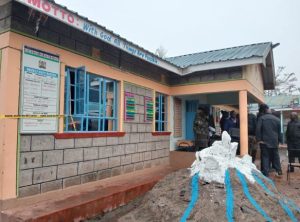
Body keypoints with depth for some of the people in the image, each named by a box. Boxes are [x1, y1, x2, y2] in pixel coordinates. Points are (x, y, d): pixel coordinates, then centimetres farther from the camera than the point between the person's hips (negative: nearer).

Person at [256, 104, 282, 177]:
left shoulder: (261, 118, -6)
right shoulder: (277, 119, 8)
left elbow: (258, 129, -14)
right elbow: (279, 131, 13)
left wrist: (259, 139, -10)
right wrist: (278, 141, 20)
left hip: (264, 141, -4)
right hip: (274, 141, 4)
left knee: (265, 157, 0)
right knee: (275, 156, 19)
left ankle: (265, 174, 0)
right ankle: (279, 170, 27)